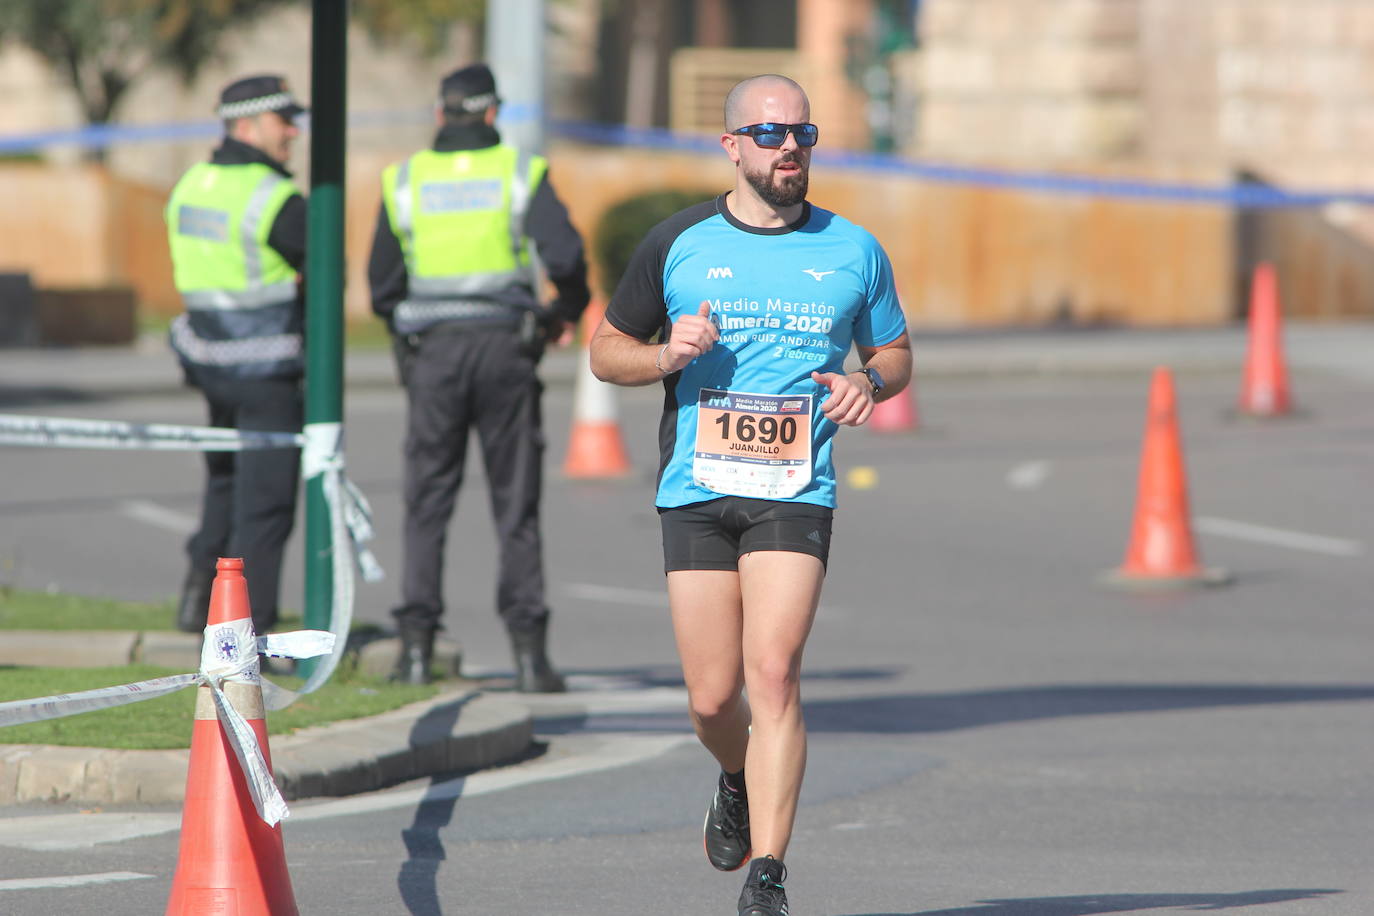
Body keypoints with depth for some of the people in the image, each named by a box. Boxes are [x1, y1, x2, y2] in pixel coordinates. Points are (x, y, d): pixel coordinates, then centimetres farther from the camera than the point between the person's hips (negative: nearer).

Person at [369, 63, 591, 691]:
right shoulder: (522, 174, 0)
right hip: (505, 347, -1)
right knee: (516, 507, 4)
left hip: (432, 352, 1)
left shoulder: (404, 181, 5)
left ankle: (416, 647, -2)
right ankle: (529, 651, -1)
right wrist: (571, 307, 7)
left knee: (426, 504, 7)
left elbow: (382, 289, 5)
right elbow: (563, 255, -13)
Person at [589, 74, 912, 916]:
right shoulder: (678, 244, 6)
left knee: (773, 672, -16)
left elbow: (896, 351, 19)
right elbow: (607, 349, 13)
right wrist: (667, 355, -8)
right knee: (714, 697, 2)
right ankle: (739, 783, 37)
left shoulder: (853, 250, 8)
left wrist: (869, 382, -4)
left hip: (796, 495, -1)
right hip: (697, 491, 1)